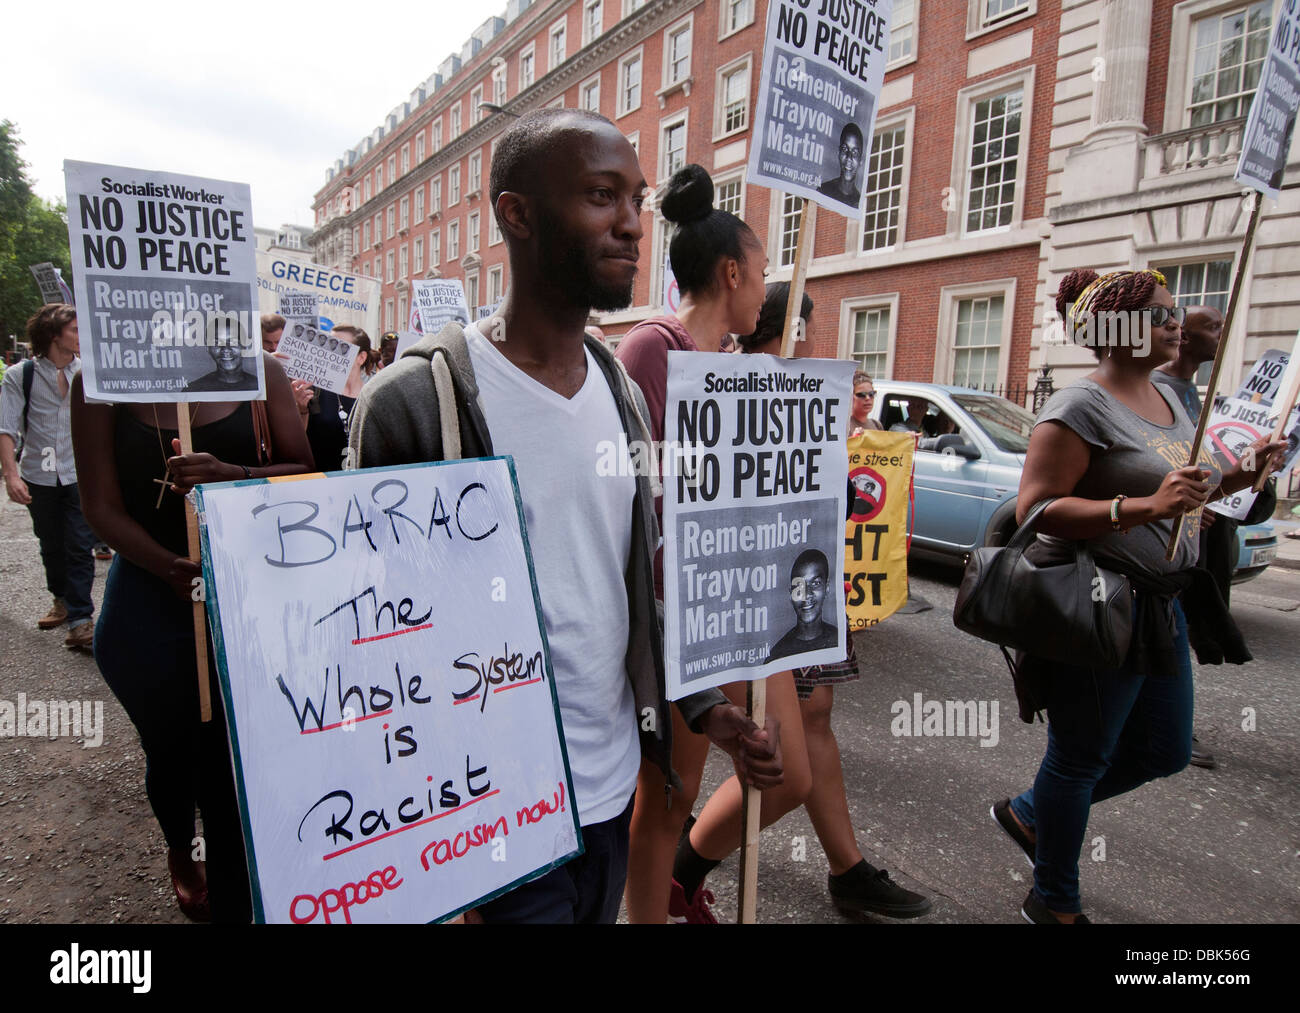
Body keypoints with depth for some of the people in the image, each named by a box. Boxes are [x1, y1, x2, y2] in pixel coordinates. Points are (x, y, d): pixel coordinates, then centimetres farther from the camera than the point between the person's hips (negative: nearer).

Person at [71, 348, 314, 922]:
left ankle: (233, 908, 21)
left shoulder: (259, 372, -3)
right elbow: (102, 507, -7)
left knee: (233, 768, 0)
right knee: (171, 750, 21)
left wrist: (232, 475, -24)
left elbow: (305, 475, -4)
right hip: (150, 607, 1)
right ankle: (180, 853, 53)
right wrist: (173, 567, -24)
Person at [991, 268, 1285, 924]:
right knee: (1082, 757, 6)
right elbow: (1034, 510, -24)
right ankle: (1054, 904, 29)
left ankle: (1027, 814, 37)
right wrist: (1144, 507, -30)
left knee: (1164, 752, 19)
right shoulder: (1081, 408, -16)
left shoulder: (1167, 397, 12)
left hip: (1161, 604, 9)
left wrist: (1240, 473, 7)